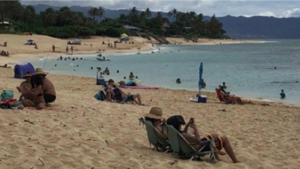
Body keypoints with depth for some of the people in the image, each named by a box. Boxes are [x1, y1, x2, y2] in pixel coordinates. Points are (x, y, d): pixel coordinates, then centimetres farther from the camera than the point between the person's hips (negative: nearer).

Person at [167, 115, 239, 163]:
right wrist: (195, 128, -23)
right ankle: (235, 161, 1)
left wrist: (188, 124, 9)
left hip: (200, 144, 11)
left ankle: (216, 154, 46)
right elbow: (198, 139, -35)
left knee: (215, 135, 33)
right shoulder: (182, 135, -31)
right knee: (224, 139, -5)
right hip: (201, 148, -11)